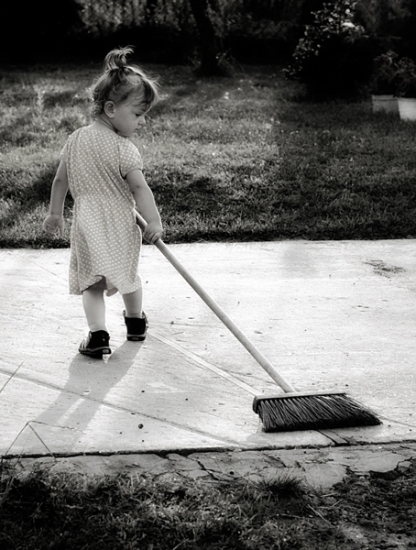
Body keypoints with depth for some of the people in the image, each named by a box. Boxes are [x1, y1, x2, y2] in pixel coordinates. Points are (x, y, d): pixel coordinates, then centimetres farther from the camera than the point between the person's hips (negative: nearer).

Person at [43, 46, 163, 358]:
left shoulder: (76, 139, 4)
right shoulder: (124, 148, -14)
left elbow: (60, 181, 10)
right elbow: (139, 187, -21)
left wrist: (55, 214, 20)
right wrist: (154, 222, -17)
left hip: (86, 225, 3)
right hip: (121, 226, -3)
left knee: (91, 283, 9)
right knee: (128, 275, 19)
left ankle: (98, 333, -4)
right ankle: (136, 322, 39)